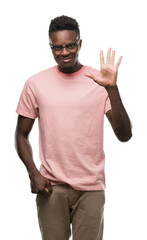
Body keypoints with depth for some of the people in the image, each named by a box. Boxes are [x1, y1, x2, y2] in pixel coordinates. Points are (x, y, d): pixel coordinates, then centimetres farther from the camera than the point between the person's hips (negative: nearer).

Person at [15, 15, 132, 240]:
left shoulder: (99, 81, -3)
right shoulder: (35, 84, 1)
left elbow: (124, 135, -10)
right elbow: (22, 134, 8)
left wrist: (112, 88, -21)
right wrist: (33, 173, -7)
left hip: (91, 188, 0)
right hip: (50, 187, 1)